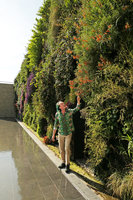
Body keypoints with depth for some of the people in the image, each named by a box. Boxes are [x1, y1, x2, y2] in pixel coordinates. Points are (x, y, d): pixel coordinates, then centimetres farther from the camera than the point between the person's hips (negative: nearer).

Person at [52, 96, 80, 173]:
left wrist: (78, 100, -29)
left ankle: (67, 165, 8)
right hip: (61, 134, 2)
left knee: (67, 149, -6)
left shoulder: (69, 111, -9)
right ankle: (63, 163, 29)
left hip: (68, 133, -2)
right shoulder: (57, 114, -7)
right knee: (61, 149, 11)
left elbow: (77, 108, -13)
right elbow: (56, 125, 1)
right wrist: (53, 135, 4)